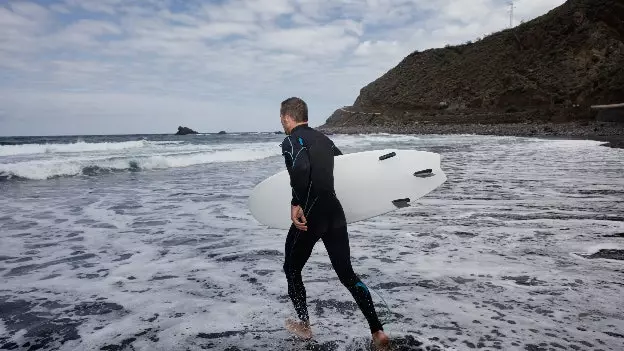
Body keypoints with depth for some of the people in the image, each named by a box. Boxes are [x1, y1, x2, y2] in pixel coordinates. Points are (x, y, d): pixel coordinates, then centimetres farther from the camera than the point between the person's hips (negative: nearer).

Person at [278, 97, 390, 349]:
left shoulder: (291, 140, -8)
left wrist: (296, 203, -22)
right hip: (335, 214, 7)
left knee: (292, 269, 17)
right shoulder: (323, 138, 15)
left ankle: (304, 326, 27)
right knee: (347, 274, 13)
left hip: (309, 216, -7)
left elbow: (300, 168, -29)